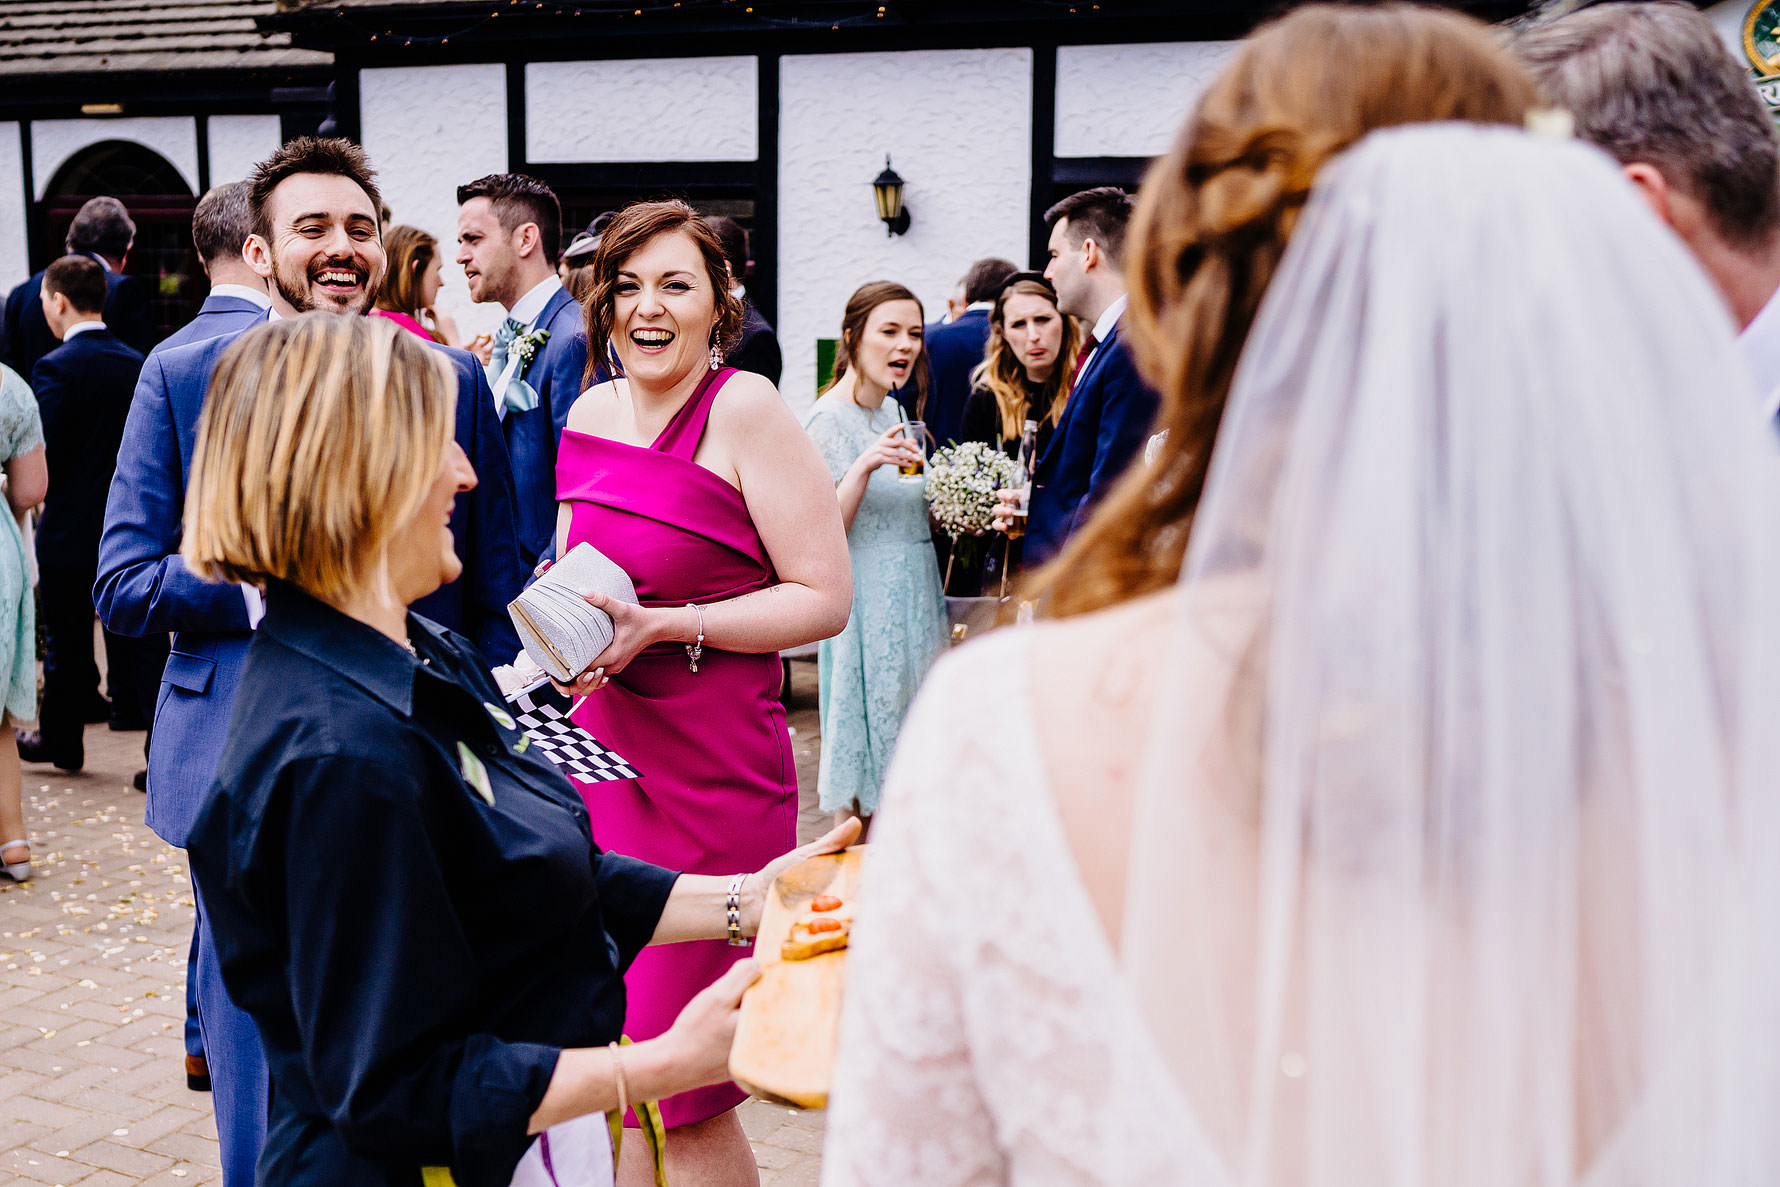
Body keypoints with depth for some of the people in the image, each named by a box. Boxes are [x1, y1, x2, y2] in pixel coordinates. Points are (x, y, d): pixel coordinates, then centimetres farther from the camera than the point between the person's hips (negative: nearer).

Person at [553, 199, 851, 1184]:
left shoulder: (744, 407, -9)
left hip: (712, 773, -6)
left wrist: (662, 628, -18)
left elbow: (825, 598, -12)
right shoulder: (590, 413, 11)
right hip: (603, 754, 6)